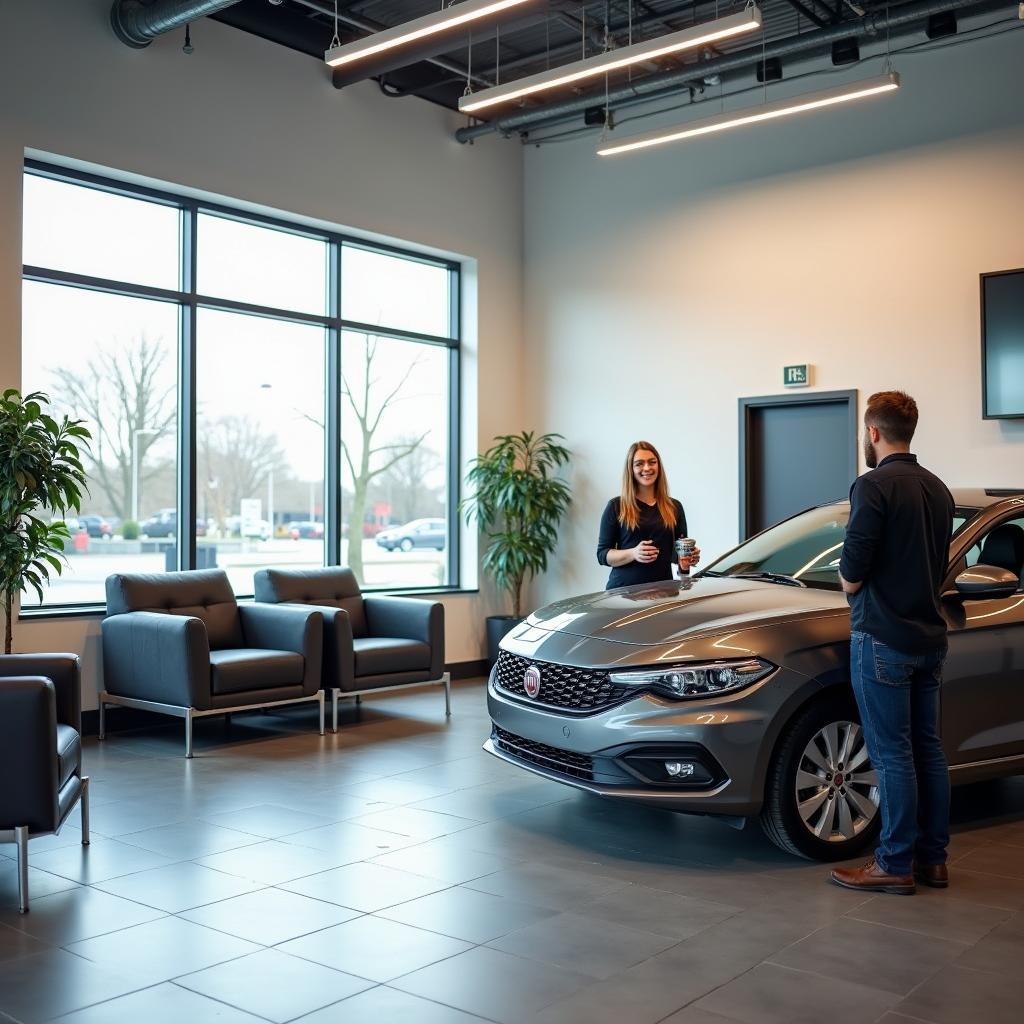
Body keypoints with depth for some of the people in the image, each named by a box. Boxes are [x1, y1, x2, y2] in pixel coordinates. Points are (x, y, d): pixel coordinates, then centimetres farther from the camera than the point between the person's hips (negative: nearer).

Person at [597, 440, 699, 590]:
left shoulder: (674, 507, 10)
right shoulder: (616, 506, 1)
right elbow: (603, 555, -2)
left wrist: (687, 560, -4)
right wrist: (633, 553, -18)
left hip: (662, 589, 2)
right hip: (623, 589, -2)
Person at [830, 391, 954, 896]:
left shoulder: (873, 486, -15)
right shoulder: (938, 489, 11)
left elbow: (851, 575, -16)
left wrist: (851, 586, 5)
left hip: (883, 638, -8)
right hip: (929, 636, 8)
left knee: (893, 755, -2)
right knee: (928, 749, 13)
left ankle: (896, 864, 6)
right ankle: (933, 857, 21)